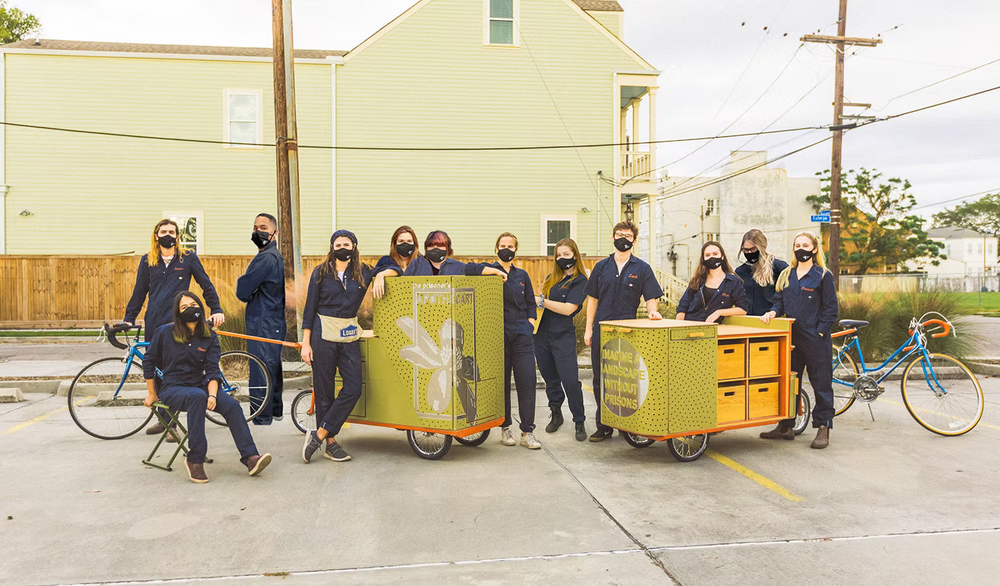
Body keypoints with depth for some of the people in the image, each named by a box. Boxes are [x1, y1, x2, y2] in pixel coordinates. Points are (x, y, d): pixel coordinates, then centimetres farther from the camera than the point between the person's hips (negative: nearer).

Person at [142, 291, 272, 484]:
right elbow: (149, 361, 8)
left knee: (232, 405, -25)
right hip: (172, 388, -3)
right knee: (197, 396, -38)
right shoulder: (165, 332, -3)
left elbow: (212, 370, -4)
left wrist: (212, 395, -21)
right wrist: (151, 393, 11)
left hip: (200, 385, 3)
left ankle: (250, 457, -28)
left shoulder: (209, 337, 3)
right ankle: (195, 460, -34)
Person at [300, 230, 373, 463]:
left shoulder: (363, 273, 7)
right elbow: (310, 308, 2)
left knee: (353, 388, -8)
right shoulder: (321, 273, 2)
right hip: (323, 335, -3)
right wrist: (306, 343, -2)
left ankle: (319, 434, 2)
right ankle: (331, 443, 12)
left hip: (349, 337, 3)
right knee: (324, 391, 1)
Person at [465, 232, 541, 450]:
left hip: (521, 335, 2)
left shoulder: (522, 275, 16)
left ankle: (527, 432, 1)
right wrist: (497, 271, -14)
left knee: (527, 382, -5)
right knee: (502, 383, 4)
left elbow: (531, 304, 19)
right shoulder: (490, 271, 6)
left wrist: (530, 324, 5)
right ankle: (505, 428, 18)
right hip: (498, 334, -2)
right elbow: (469, 268, -14)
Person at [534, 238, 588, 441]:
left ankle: (579, 422, 7)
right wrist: (535, 302, 0)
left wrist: (541, 301, -16)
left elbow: (568, 309, -16)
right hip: (542, 335, 6)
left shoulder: (579, 281, -6)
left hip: (563, 337, -6)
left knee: (570, 381, -6)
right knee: (550, 379, 14)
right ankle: (556, 414, 30)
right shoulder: (551, 278, 13)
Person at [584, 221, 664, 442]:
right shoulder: (602, 266, 11)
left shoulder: (642, 268, 5)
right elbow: (592, 299, 13)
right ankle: (603, 426, 14)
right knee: (600, 380, 5)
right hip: (601, 330, 3)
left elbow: (651, 298, 3)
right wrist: (588, 329, 7)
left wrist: (652, 311, -20)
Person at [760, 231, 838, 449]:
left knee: (821, 384, 0)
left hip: (815, 339, -5)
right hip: (791, 337, 5)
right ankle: (786, 426, 20)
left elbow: (830, 308, -4)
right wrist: (773, 312, -7)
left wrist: (819, 334, -11)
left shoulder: (823, 275, -2)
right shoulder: (786, 275, 13)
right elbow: (780, 301, 15)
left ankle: (823, 429, 9)